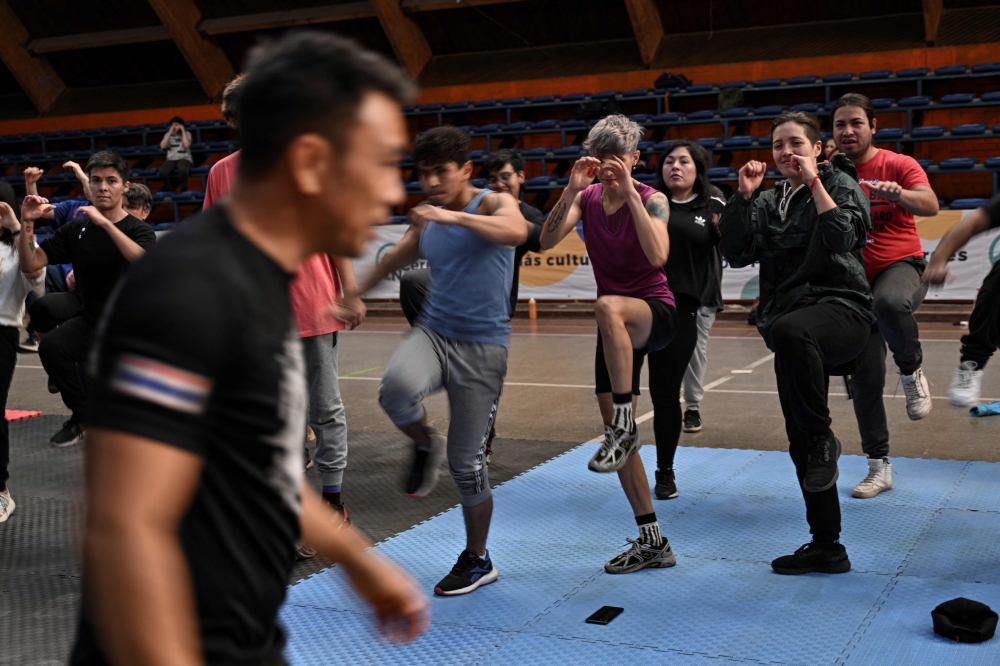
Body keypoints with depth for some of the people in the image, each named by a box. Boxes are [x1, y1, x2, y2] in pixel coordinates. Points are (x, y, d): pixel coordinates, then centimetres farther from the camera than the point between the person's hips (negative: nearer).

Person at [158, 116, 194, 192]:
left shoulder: (187, 134, 10)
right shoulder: (168, 135, 16)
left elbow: (186, 145, -9)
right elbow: (162, 146, 0)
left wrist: (183, 131, -3)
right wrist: (170, 132, 0)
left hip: (184, 158, -2)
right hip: (171, 159, 2)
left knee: (182, 169, -41)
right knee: (162, 172, -32)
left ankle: (184, 190, -17)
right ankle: (170, 191, -11)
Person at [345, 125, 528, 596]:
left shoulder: (494, 203, -5)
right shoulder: (425, 221, 10)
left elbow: (517, 231, -29)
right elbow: (394, 260, 26)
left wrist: (455, 217, -38)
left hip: (482, 348, -4)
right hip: (432, 332, 4)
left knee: (466, 462, 0)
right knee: (396, 387, -33)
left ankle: (477, 561, 23)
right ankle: (425, 446, 2)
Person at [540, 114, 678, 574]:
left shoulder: (652, 200, -8)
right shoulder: (587, 197, 4)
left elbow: (657, 255, -27)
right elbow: (546, 242, -11)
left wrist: (630, 193, -27)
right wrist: (572, 189, -21)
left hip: (657, 313, -6)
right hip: (617, 328, 6)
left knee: (607, 307, -41)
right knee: (615, 432, 4)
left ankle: (625, 427, -34)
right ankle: (652, 543, 15)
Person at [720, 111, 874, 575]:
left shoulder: (840, 183, 3)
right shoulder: (769, 203, 18)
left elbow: (844, 238, -16)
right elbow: (737, 254, 6)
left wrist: (814, 182, -13)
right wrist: (743, 195, 0)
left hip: (840, 307, -7)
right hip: (792, 328, 7)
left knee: (790, 331, -43)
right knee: (800, 443, 7)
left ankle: (824, 439, -25)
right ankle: (826, 548, 19)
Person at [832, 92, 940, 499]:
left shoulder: (899, 165, -4)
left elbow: (930, 205, -19)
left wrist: (897, 193, -40)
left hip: (900, 266, -3)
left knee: (888, 303, -40)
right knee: (863, 378, 3)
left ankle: (912, 372, -11)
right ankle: (878, 466, 18)